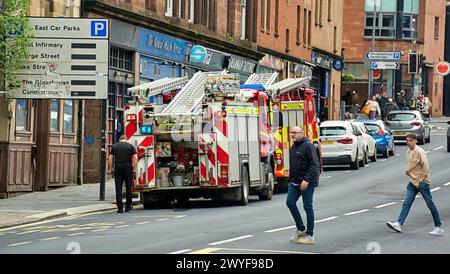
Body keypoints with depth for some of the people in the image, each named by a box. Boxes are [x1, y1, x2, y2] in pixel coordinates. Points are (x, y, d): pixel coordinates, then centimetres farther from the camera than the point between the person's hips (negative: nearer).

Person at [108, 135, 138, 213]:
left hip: (118, 167, 0)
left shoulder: (114, 146, 8)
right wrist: (134, 169, 0)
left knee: (118, 188, 0)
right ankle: (128, 206, 18)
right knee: (128, 187, 12)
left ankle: (120, 208, -6)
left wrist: (110, 168, 7)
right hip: (128, 167, 0)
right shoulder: (130, 146, 6)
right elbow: (135, 158, -3)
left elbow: (110, 158, 1)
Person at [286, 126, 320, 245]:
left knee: (308, 207, -4)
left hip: (307, 183, -8)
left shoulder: (308, 146, -11)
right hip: (295, 182, 9)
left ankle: (310, 235, 2)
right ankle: (300, 229, 12)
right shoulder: (293, 148, 16)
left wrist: (307, 180, -24)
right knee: (290, 202, 2)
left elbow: (314, 165, -18)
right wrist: (290, 180, 21)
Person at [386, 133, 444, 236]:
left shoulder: (419, 152, -15)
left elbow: (426, 167, -17)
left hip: (422, 182, -8)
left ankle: (439, 227, 7)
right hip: (412, 182, 8)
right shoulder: (408, 152, 10)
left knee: (430, 204, 0)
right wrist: (408, 172, 6)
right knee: (407, 203, -2)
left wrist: (421, 179, -14)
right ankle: (399, 224, -8)